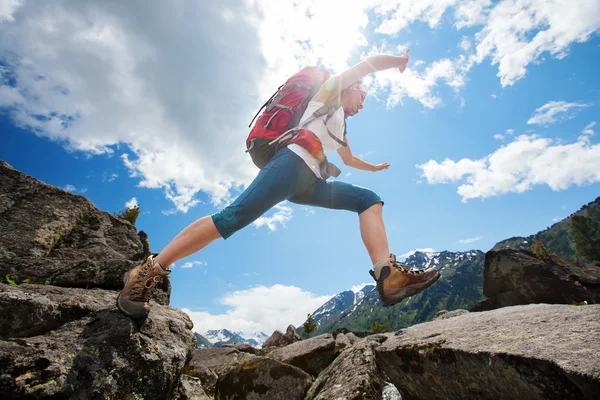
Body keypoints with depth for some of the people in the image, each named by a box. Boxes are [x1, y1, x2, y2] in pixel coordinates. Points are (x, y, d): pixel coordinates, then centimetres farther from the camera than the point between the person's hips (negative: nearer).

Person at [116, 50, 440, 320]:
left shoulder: (341, 128, 38)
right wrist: (399, 61, 32)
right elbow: (368, 63, 15)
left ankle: (388, 275, -20)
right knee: (235, 216, -25)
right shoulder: (329, 91, 20)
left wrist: (376, 167, 64)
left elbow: (349, 160, 53)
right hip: (291, 164, -8)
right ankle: (147, 272, -18)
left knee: (369, 200, 1)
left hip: (309, 183, 9)